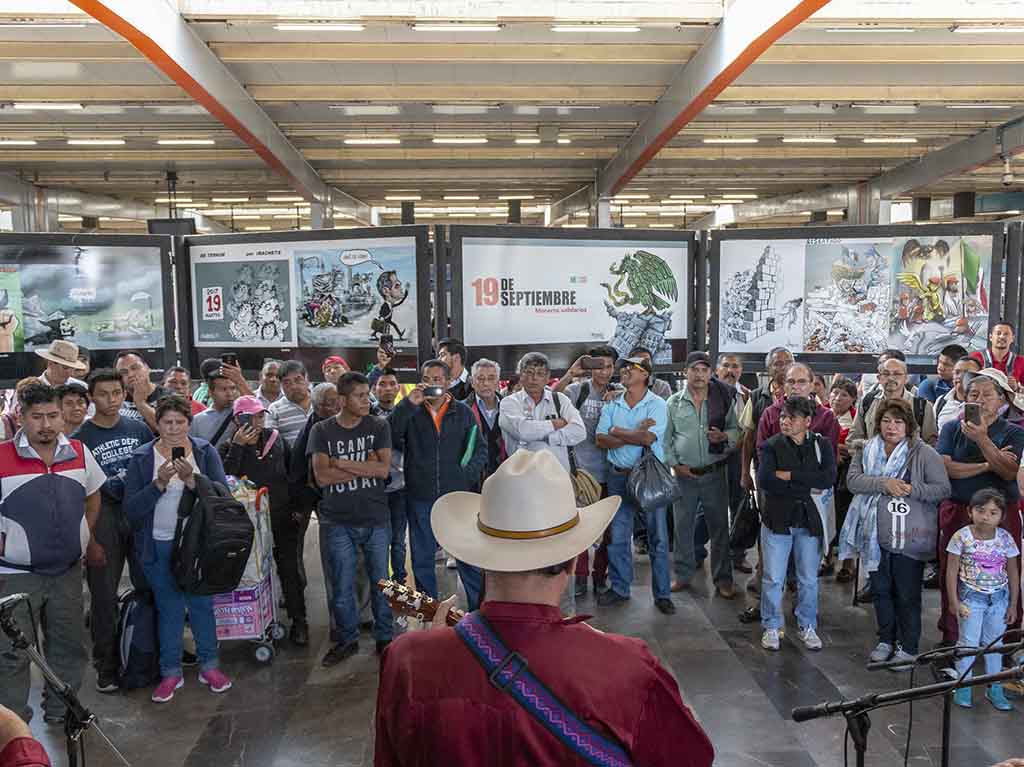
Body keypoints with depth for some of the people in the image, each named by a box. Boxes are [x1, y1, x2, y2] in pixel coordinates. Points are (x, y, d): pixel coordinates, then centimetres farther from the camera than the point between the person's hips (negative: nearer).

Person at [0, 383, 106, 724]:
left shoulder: (79, 452, 0)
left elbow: (93, 497, 15)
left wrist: (88, 540, 11)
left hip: (67, 570, 4)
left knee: (68, 645, 16)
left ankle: (60, 709, 34)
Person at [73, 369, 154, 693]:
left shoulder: (139, 429, 5)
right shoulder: (79, 438, -3)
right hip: (103, 520, -2)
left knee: (149, 588, 9)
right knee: (104, 596, 4)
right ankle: (106, 664, 16)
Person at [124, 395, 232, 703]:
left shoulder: (205, 451, -3)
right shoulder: (142, 457, -4)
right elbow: (131, 510, -9)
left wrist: (192, 480, -26)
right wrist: (159, 483, -23)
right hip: (159, 547, 0)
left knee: (201, 604, 9)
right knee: (169, 609, 10)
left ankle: (209, 665, 24)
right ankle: (171, 672, 24)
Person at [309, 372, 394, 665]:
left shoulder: (378, 427, -1)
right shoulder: (321, 430, -2)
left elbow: (383, 469, -12)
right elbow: (322, 476, -13)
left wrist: (341, 463, -14)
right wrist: (365, 467, -14)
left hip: (376, 520, 0)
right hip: (338, 522, 0)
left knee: (381, 582, 10)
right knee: (342, 586, 8)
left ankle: (385, 637, 27)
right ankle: (348, 639, 27)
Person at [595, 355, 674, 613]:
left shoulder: (657, 404, -4)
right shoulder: (612, 406, 8)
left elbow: (648, 438, -19)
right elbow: (601, 440, -4)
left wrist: (617, 431, -7)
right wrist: (635, 434, -15)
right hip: (619, 476, 4)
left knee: (658, 538, 3)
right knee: (617, 537, 9)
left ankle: (662, 594, 13)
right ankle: (619, 588, 23)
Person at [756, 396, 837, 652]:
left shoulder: (822, 445, 1)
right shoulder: (771, 446, -3)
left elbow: (829, 478, -16)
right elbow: (765, 480, -19)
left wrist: (789, 475, -18)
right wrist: (807, 488, -18)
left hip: (810, 521, 1)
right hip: (777, 519, -1)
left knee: (809, 580, 12)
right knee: (773, 579, 4)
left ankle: (807, 626, 29)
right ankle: (771, 627, 20)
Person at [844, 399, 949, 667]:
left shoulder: (924, 453, -4)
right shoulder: (867, 451, 7)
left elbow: (943, 489, -7)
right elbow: (853, 480, -6)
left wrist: (911, 489, -21)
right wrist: (885, 483, -19)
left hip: (909, 538, -4)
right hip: (876, 536, 4)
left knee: (907, 594, 5)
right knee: (881, 590, 16)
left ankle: (908, 647, 19)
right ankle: (886, 640, 32)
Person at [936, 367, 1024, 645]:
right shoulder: (952, 428, 10)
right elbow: (945, 467, -5)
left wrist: (983, 439, -19)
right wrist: (987, 466, -8)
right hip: (957, 513, 1)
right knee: (953, 580, 1)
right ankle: (951, 642, 11)